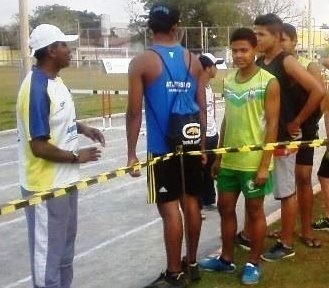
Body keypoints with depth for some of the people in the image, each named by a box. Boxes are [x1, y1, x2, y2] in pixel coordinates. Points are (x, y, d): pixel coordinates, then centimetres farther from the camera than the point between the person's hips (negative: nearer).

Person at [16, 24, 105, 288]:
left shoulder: (54, 80, 6)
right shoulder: (37, 88, -23)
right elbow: (40, 147, -25)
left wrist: (81, 127, 6)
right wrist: (76, 156, -14)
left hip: (64, 180, 10)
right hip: (46, 186, -10)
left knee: (65, 245, 24)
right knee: (48, 252, 5)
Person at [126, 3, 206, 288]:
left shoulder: (142, 62, -7)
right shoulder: (193, 60, 6)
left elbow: (135, 112, -9)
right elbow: (202, 107, 8)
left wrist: (132, 153, -3)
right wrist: (203, 146, 16)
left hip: (162, 148, -5)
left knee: (170, 208, 0)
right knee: (191, 202, 13)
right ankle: (191, 264, 27)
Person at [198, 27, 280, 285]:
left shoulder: (269, 83, -10)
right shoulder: (228, 81, 7)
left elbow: (272, 126, -12)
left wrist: (265, 165, -15)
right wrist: (218, 156, 14)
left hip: (254, 162, -6)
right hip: (229, 160, 6)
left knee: (255, 211, 7)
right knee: (226, 208, 14)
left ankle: (254, 263, 22)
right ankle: (227, 259, 29)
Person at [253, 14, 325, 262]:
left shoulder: (287, 63, -14)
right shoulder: (258, 63, 8)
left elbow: (319, 91, -22)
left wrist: (297, 122, -15)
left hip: (282, 139, -7)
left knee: (286, 192, 3)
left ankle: (287, 245, 14)